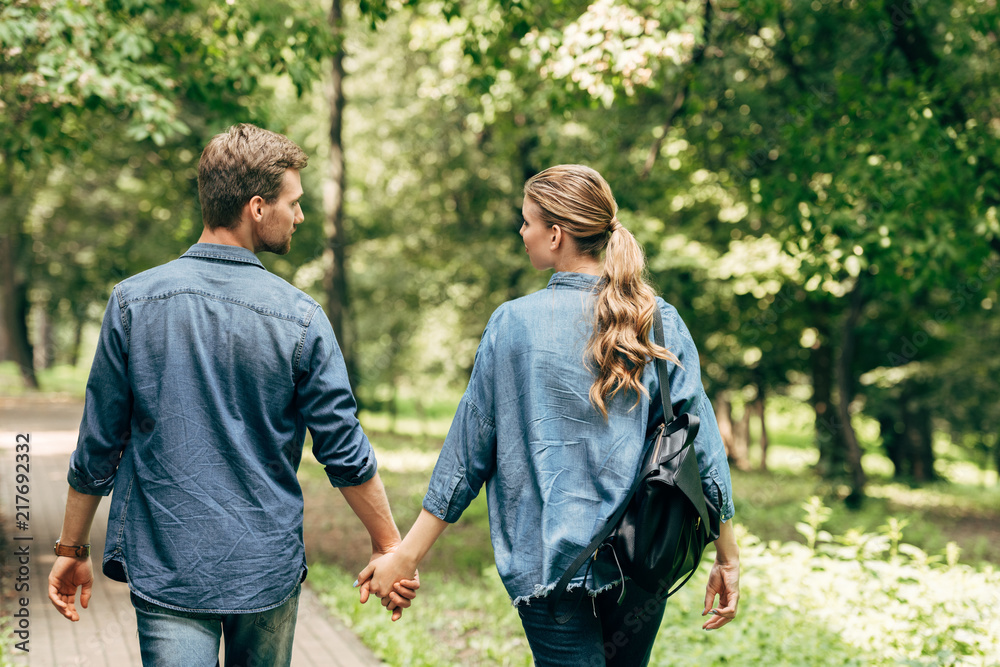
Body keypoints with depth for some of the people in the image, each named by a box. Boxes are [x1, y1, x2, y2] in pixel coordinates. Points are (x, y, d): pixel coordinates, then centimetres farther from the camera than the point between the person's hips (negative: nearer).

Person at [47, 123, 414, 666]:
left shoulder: (133, 302, -5)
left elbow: (98, 444, -1)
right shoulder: (299, 317, -9)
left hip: (164, 569, 0)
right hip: (268, 570, 0)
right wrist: (389, 546, 7)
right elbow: (345, 454, -6)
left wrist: (72, 548, 11)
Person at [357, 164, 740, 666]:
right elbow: (699, 443, -3)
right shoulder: (660, 321, -2)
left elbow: (468, 446, -4)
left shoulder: (513, 324, -7)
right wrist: (727, 558, 6)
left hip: (550, 562, -3)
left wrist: (406, 555, 4)